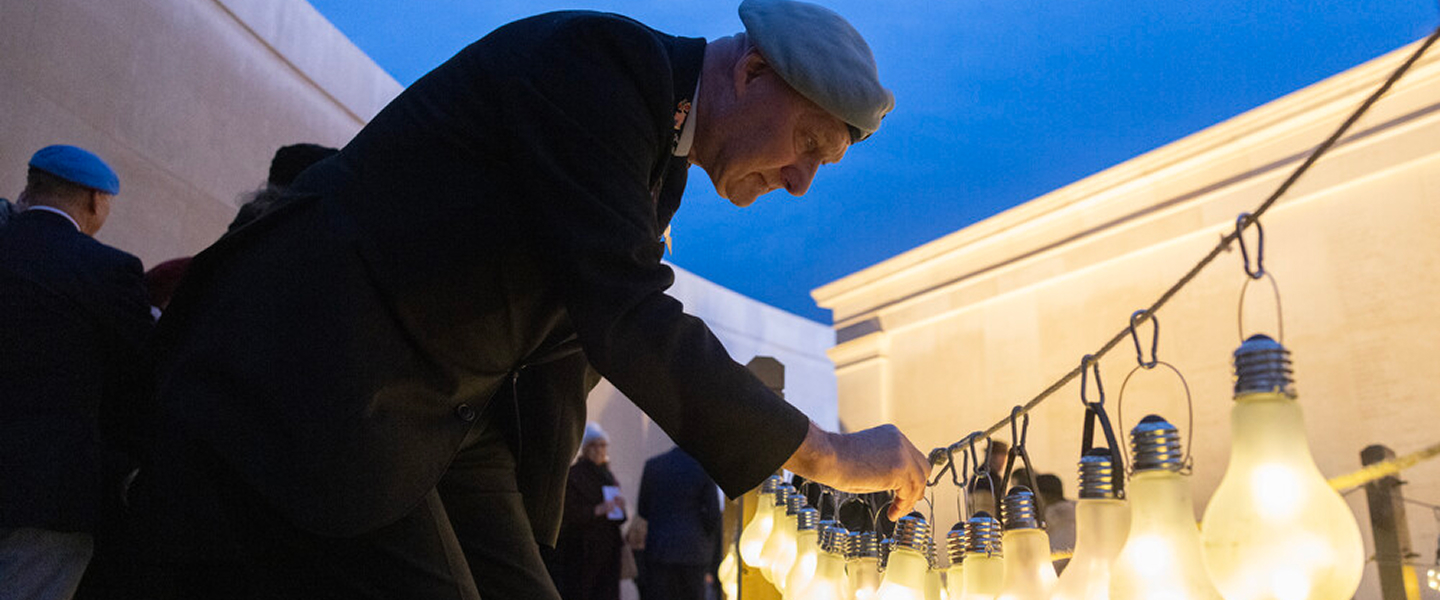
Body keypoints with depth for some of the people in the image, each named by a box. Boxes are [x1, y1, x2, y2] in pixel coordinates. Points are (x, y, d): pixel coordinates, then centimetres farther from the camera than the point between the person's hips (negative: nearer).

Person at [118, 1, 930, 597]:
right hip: (302, 390, -9)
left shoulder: (665, 164, 11)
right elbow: (626, 321, -27)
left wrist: (523, 533, 14)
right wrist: (827, 457, -19)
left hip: (447, 417, 9)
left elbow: (565, 348, 14)